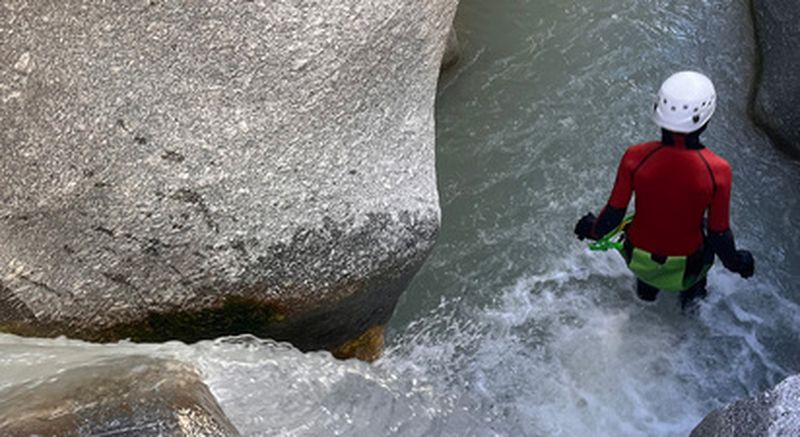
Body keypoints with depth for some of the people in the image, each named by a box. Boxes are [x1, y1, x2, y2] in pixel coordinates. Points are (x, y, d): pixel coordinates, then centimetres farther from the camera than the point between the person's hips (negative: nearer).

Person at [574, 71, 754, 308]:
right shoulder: (717, 171, -28)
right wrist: (735, 261, 6)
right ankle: (691, 291, 50)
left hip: (637, 258, 1)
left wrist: (593, 229, 9)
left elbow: (613, 214, -13)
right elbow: (719, 233, -15)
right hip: (686, 265, -1)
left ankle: (646, 286, 53)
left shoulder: (635, 158, -26)